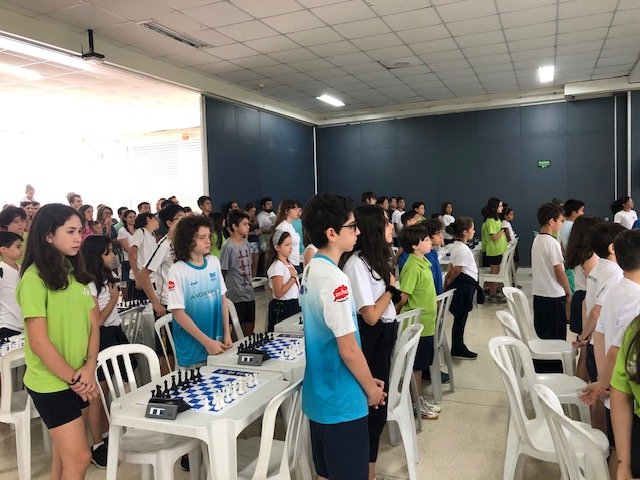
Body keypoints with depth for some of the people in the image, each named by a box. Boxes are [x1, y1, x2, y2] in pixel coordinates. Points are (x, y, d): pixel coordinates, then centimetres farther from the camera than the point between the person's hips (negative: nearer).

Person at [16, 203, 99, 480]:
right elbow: (39, 342, -18)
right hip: (50, 383, -6)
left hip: (76, 380, 7)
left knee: (64, 452, 18)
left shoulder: (76, 272, 7)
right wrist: (74, 378, -12)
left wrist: (89, 368, -8)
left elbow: (93, 323, 6)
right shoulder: (34, 278, -15)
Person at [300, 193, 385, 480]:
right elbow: (348, 349, -22)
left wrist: (367, 380, 15)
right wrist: (371, 388, -5)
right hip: (342, 400, -9)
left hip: (318, 394, 9)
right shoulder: (334, 279, -24)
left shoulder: (310, 271, 4)